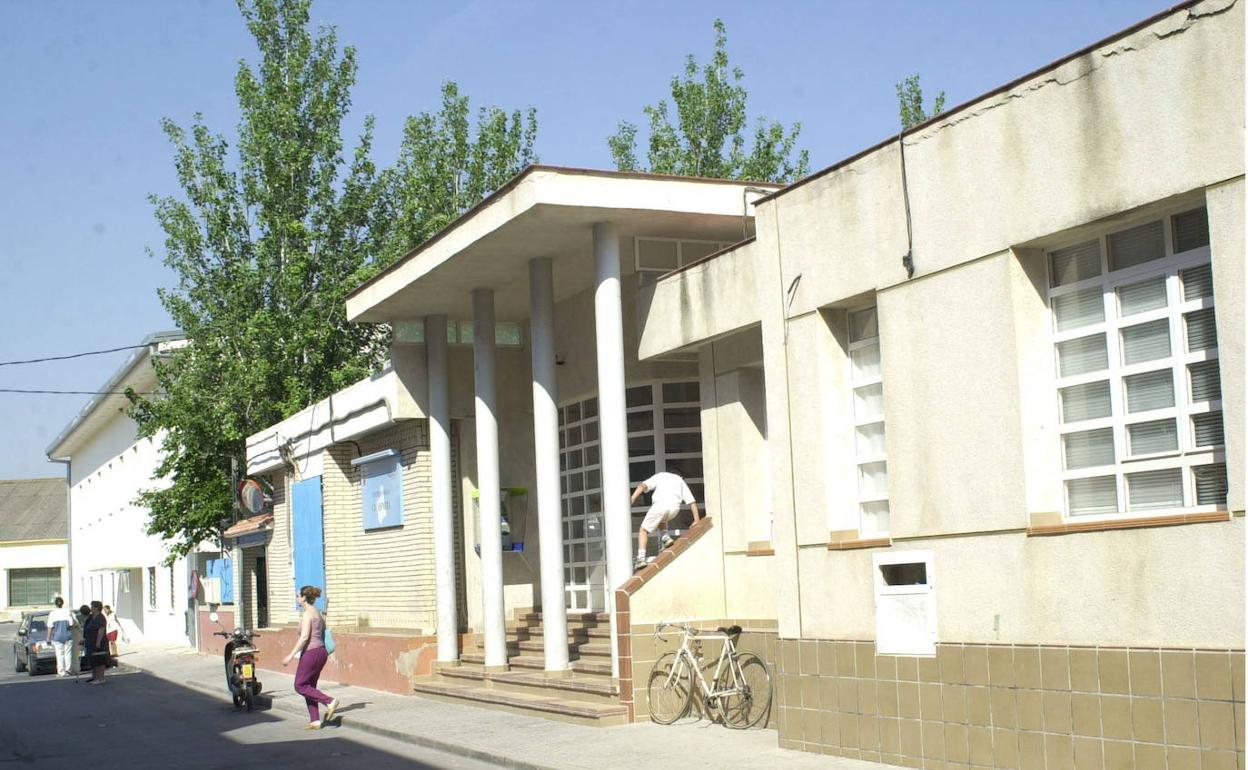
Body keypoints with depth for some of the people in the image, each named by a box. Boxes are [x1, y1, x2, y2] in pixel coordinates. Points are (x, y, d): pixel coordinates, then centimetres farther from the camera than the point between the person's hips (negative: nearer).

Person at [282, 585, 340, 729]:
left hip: (310, 653, -9)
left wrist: (291, 655, -20)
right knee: (309, 687, 14)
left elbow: (304, 637, -21)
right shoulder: (318, 613, 14)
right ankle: (315, 721, 11)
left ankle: (329, 701, -9)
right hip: (321, 652, 9)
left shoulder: (307, 614, -13)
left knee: (300, 686, 1)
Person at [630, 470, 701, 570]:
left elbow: (643, 486, 10)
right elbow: (692, 502, 25)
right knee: (661, 519, 36)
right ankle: (666, 537, 12)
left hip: (660, 504, -3)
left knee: (643, 530, 8)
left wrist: (632, 498, 0)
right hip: (675, 507, 3)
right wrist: (696, 520, 27)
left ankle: (641, 558, -10)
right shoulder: (680, 480, 33)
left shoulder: (659, 476, 29)